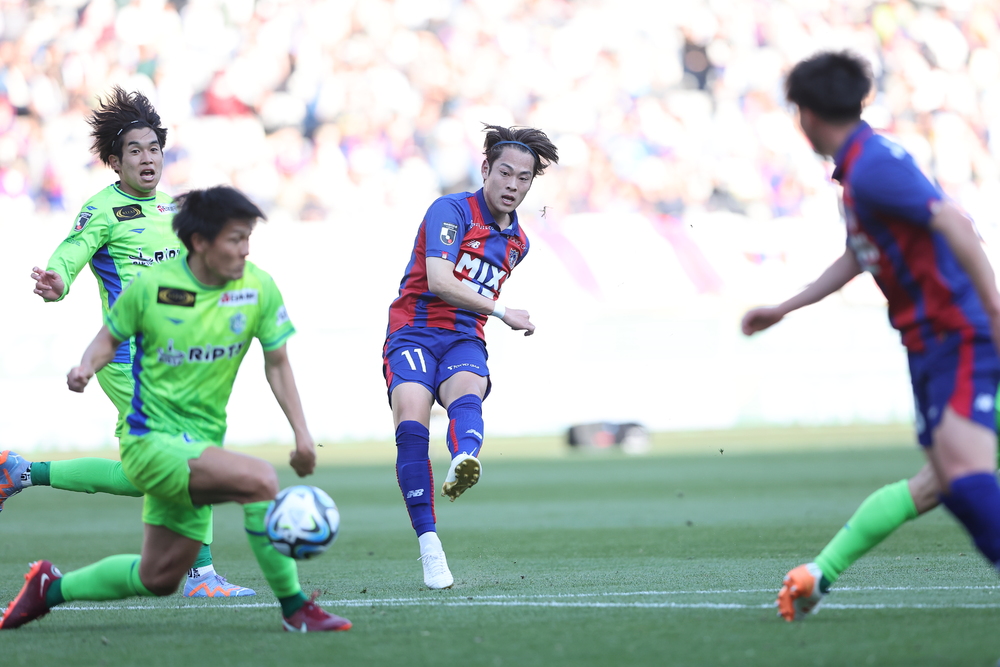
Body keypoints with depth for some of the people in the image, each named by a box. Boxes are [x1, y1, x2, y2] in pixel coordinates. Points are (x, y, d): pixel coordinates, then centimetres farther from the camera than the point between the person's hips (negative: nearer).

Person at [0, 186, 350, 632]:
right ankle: (295, 608, -16)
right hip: (150, 440, -6)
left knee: (158, 579, 14)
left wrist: (301, 432, -3)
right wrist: (86, 368, -15)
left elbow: (276, 364, 4)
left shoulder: (259, 289, -5)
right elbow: (110, 338, 5)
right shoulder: (151, 285, -11)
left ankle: (52, 588, 36)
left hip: (200, 444, 6)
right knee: (259, 480, -28)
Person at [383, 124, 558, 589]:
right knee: (411, 421, -29)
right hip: (413, 333, -4)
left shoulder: (517, 241, 18)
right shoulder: (452, 211, -5)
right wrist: (502, 312, -14)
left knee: (466, 393, -33)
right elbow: (440, 282, -18)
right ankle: (429, 546, -28)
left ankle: (463, 465, -68)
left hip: (465, 340, 4)